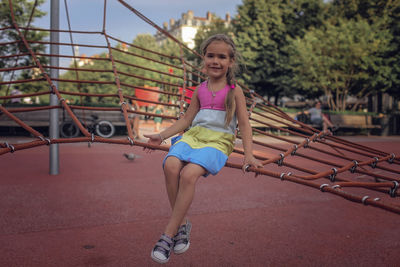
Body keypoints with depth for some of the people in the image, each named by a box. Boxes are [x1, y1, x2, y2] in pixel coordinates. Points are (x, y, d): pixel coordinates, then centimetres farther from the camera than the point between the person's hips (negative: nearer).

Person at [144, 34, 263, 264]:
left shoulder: (234, 91, 5)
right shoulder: (200, 90, 17)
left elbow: (244, 124, 3)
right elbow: (186, 120, 21)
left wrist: (249, 155, -7)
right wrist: (162, 136, 12)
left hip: (218, 141, -4)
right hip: (193, 135, 4)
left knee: (189, 174, -32)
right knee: (171, 165, -29)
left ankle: (169, 233, -21)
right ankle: (182, 224, -12)